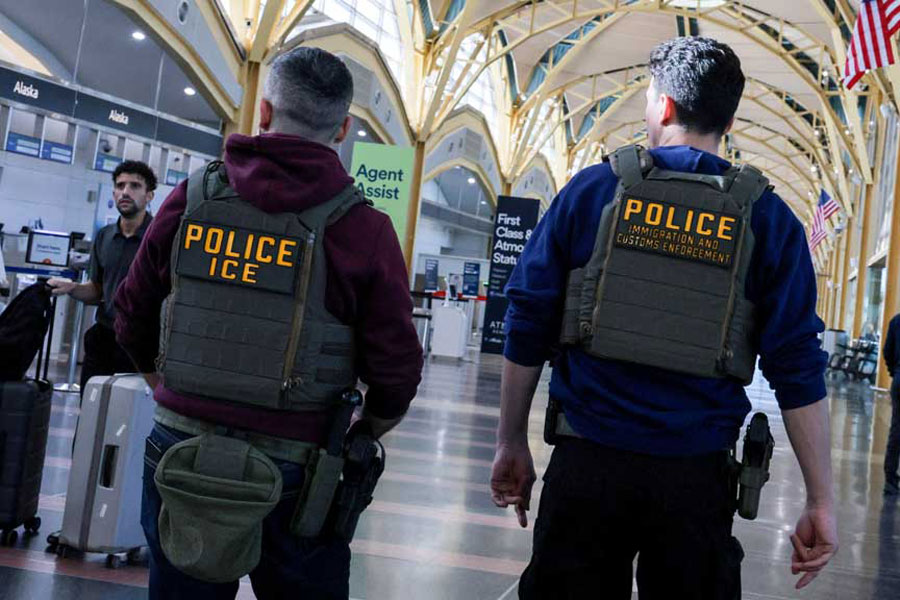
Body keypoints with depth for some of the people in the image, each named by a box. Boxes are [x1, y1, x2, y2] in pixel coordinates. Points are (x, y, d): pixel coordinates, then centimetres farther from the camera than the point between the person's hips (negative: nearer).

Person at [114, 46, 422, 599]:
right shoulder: (362, 227, -10)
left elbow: (134, 318, 9)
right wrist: (368, 430, 12)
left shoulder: (192, 199, -1)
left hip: (180, 451, 3)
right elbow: (396, 369, -9)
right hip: (291, 472, -2)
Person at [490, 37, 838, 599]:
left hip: (585, 466, 0)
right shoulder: (767, 218, 1)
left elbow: (528, 326, 0)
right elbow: (798, 369, -3)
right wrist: (820, 502, 3)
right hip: (696, 478, 1)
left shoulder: (593, 190, 0)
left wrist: (513, 443, 10)